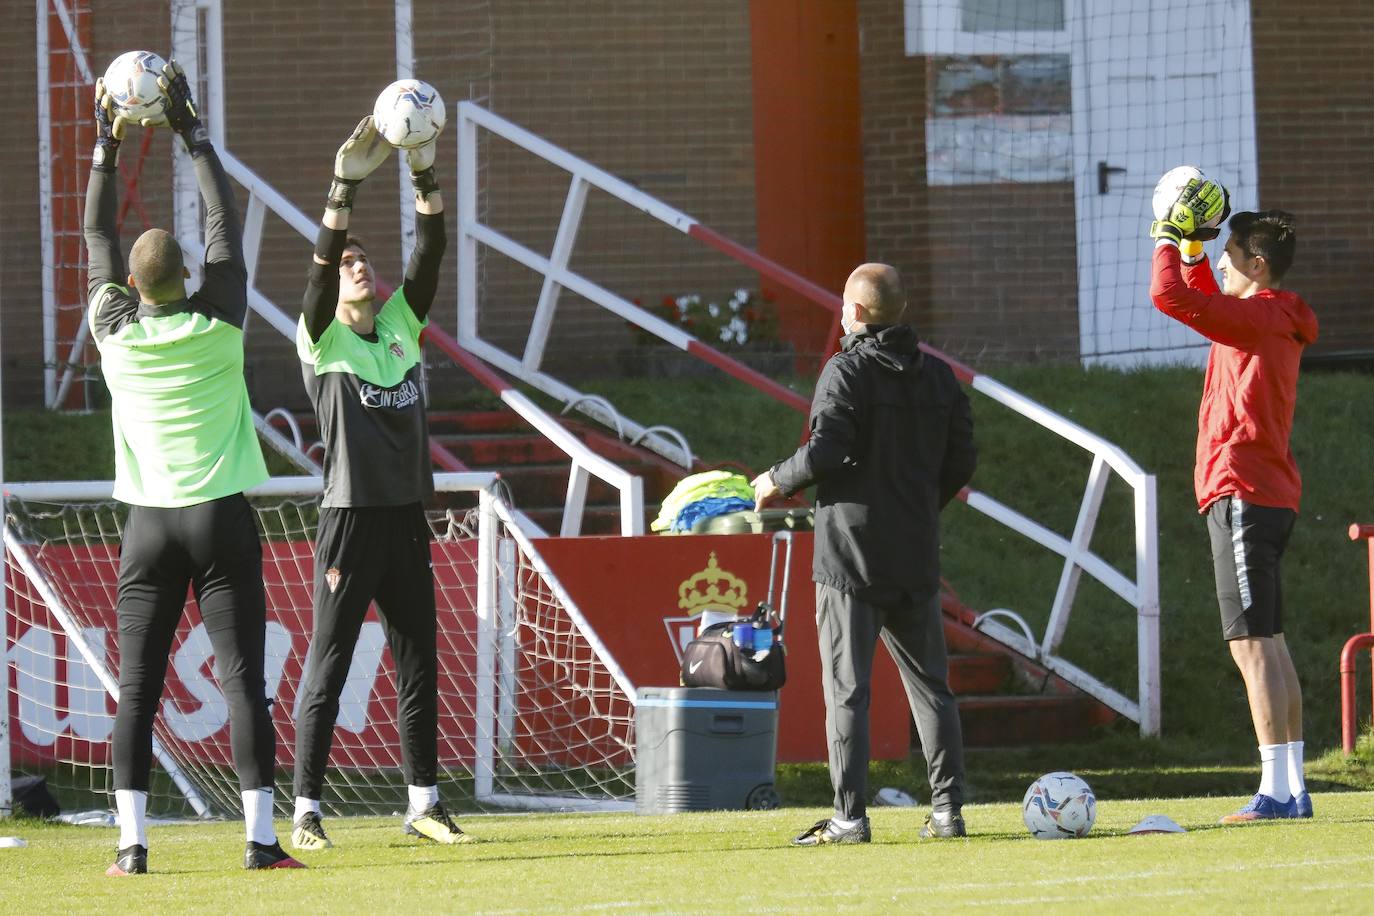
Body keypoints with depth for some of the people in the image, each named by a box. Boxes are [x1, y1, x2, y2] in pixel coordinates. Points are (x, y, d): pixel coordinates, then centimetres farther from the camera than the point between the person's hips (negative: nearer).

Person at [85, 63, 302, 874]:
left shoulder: (116, 334, -3)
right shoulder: (219, 326, -5)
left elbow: (99, 238, 10)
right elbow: (225, 222, 5)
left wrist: (108, 147, 16)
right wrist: (191, 131, 10)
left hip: (150, 525, 1)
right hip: (222, 518, -1)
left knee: (138, 686, 1)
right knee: (244, 678, -3)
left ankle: (133, 840, -5)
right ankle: (261, 836, -7)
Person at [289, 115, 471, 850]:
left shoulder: (403, 325, 12)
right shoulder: (322, 340, -2)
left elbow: (428, 256, 2)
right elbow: (320, 264, -17)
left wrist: (425, 176, -11)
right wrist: (345, 187, -28)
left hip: (407, 520, 5)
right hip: (350, 520, -5)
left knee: (418, 667, 8)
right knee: (327, 668, -3)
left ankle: (423, 804, 15)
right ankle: (306, 812, -1)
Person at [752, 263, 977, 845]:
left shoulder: (846, 371, -9)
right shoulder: (938, 377, 8)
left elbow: (825, 452, -17)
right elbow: (962, 462, 10)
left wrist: (778, 482, 1)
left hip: (851, 553, -5)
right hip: (917, 557, 5)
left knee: (846, 689, -3)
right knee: (929, 684, 13)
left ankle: (850, 816, -7)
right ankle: (948, 809, 10)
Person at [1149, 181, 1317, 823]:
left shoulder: (1258, 316, -12)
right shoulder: (1275, 321, 17)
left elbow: (1169, 296, -21)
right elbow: (1206, 302, 37)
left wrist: (1170, 239, -5)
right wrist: (1190, 249, 23)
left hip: (1243, 496, -10)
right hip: (1270, 497, 10)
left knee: (1251, 643, -12)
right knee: (1267, 643, 12)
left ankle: (1276, 789, -17)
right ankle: (1292, 789, 13)